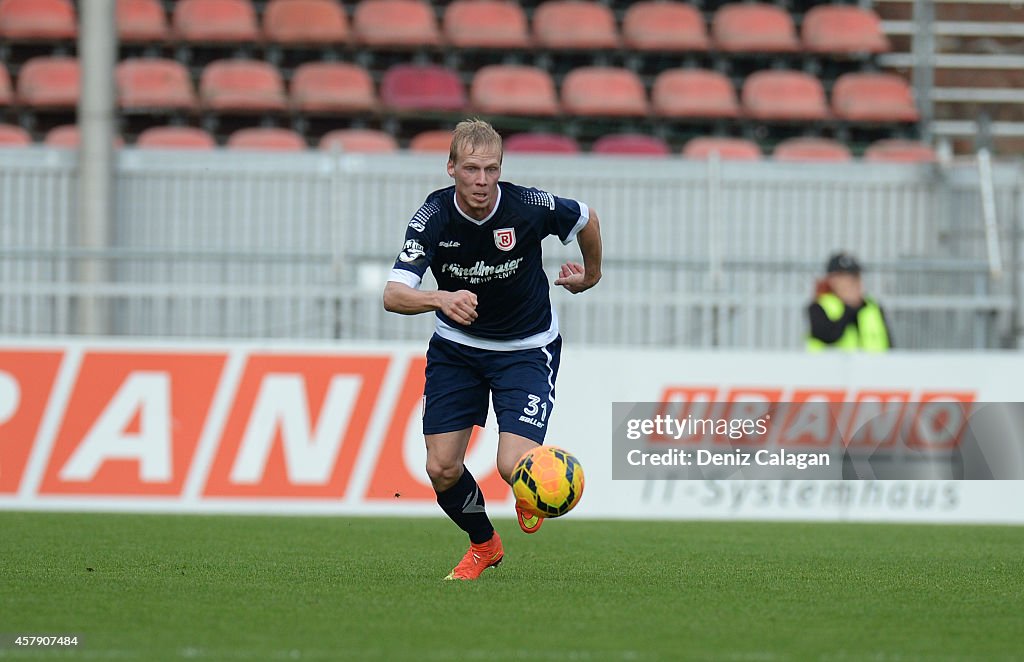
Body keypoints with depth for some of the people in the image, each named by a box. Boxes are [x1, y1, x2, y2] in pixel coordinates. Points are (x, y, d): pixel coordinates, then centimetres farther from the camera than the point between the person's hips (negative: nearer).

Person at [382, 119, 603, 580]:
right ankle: (484, 545, 28)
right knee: (442, 468, -2)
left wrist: (591, 274, 17)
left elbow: (587, 219, -1)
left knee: (513, 468, -19)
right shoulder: (433, 218, -22)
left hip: (527, 348, -2)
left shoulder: (529, 208, -23)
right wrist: (441, 298, -52)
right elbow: (393, 295, -32)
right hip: (456, 347, 2)